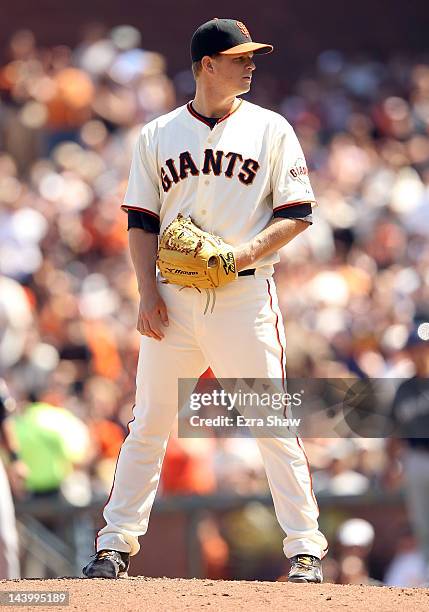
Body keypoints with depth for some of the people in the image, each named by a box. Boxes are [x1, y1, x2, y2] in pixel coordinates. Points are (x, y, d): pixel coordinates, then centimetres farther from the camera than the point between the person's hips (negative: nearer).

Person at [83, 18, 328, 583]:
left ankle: (306, 549, -1)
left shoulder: (270, 129, 5)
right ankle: (117, 545, 10)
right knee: (148, 423, 3)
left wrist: (250, 250, -15)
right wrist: (149, 294, -2)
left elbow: (297, 213, 2)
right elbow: (142, 222, 10)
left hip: (244, 295, -2)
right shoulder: (158, 135, 10)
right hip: (173, 297, 2)